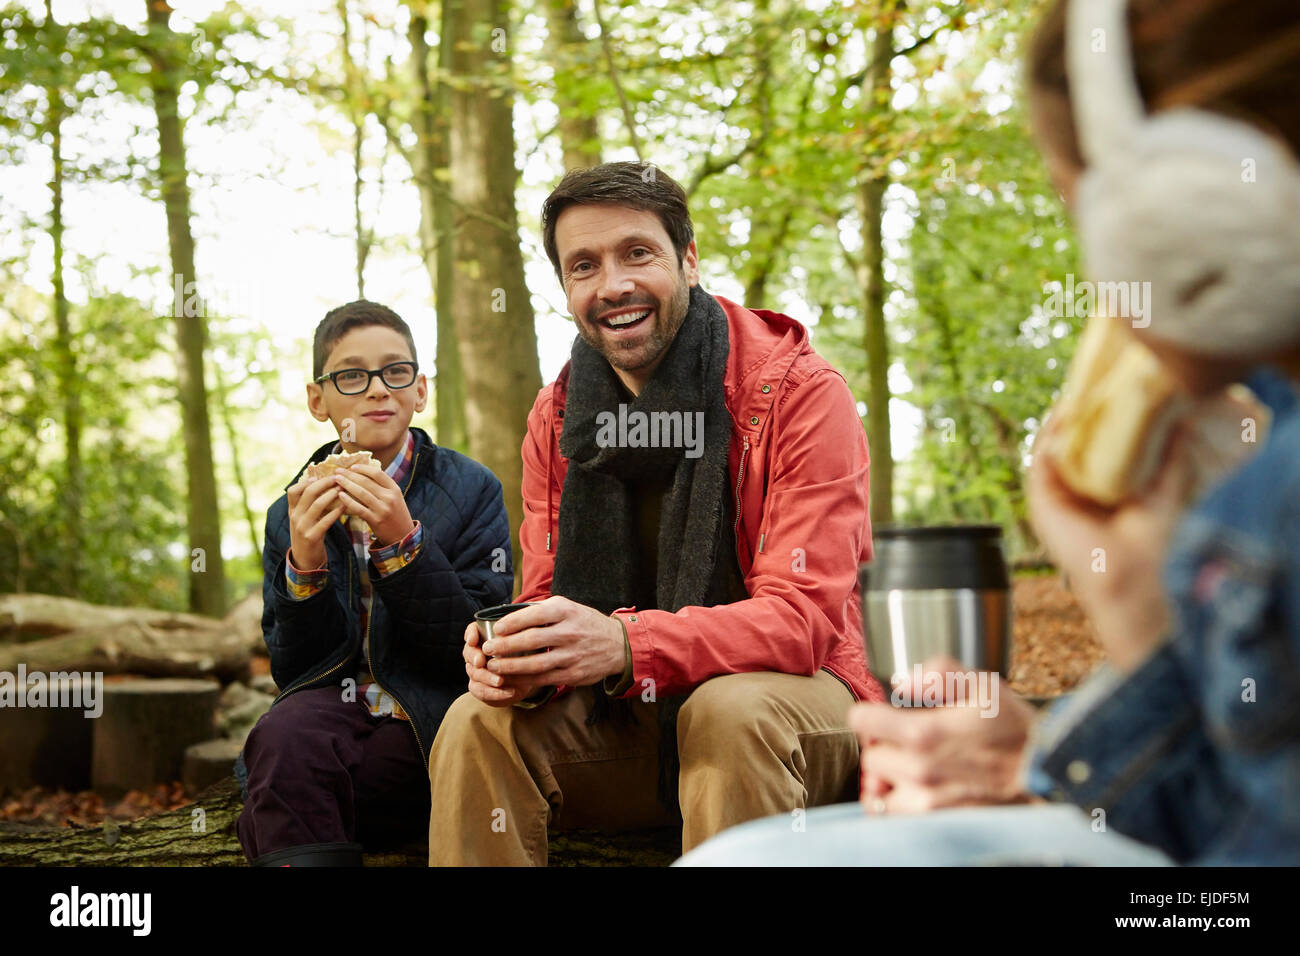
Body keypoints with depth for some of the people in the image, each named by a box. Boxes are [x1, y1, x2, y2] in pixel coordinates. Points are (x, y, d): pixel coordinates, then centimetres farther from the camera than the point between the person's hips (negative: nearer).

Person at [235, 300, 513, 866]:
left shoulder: (471, 490, 1)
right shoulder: (292, 514, 9)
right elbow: (292, 672, 6)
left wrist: (402, 543, -19)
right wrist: (304, 565, -12)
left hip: (430, 729, -3)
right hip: (335, 709, 3)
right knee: (286, 731, -32)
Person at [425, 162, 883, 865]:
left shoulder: (798, 392, -13)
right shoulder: (555, 418, 5)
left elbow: (805, 616, -21)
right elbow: (549, 601, 4)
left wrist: (626, 645, -37)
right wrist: (522, 660, -23)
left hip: (796, 700, -3)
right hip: (629, 721, 4)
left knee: (730, 710, -36)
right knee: (478, 723, -21)